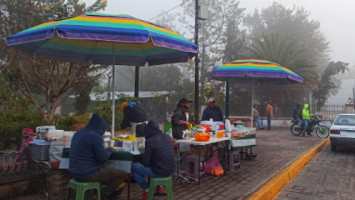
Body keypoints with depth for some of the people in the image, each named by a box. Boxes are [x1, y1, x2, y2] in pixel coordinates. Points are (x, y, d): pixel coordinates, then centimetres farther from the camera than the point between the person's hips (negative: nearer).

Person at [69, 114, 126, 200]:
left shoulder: (77, 134, 8)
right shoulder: (96, 136, -18)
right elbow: (102, 158, -17)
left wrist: (103, 150, 17)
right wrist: (109, 150, 3)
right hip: (89, 175, -9)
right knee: (122, 175, 2)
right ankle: (106, 192, 13)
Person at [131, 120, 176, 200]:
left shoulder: (149, 141, -17)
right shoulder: (168, 137, 2)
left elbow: (146, 162, -12)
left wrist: (145, 163, 12)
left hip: (159, 172, -7)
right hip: (170, 170, 7)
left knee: (133, 166, 9)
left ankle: (146, 189, 14)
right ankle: (159, 185, 32)